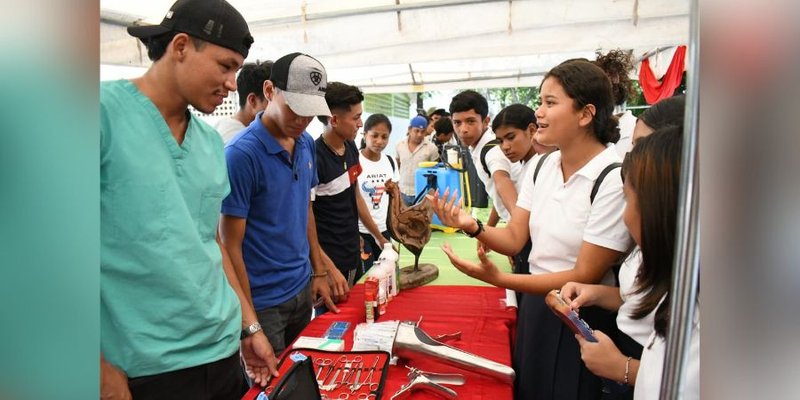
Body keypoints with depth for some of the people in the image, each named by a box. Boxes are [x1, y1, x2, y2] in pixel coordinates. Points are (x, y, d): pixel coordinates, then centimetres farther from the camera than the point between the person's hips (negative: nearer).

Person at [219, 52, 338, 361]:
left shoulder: (306, 143, 1)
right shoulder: (242, 154, -20)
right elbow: (231, 244, -17)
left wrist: (319, 272, 10)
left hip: (302, 289, 7)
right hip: (263, 301, -6)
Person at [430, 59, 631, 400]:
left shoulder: (614, 180, -23)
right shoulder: (541, 165, -2)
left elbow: (586, 276, -22)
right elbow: (514, 238, -1)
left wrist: (498, 279, -31)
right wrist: (472, 226, -21)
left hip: (582, 320, -6)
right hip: (533, 306, 6)